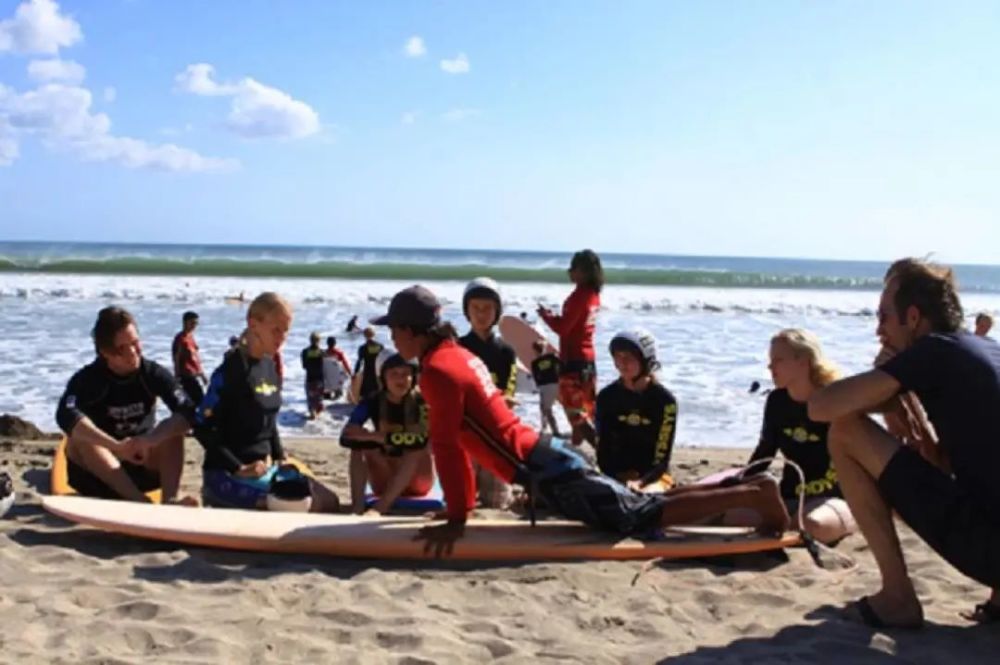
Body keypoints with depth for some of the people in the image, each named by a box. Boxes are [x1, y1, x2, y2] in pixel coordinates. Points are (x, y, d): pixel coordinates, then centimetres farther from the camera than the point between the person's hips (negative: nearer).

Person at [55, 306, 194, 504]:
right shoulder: (88, 378, -14)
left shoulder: (154, 374, -8)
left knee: (173, 431, -21)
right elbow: (66, 415, -36)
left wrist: (150, 439, -42)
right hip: (97, 476, -1)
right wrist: (117, 447, -49)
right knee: (79, 438, -29)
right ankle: (139, 500, -44)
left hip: (143, 468, 2)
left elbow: (189, 413, -24)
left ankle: (169, 499, -39)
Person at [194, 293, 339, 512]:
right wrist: (239, 468, -20)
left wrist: (281, 458, 7)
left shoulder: (270, 366, 8)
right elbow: (202, 429, -18)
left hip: (266, 467, 8)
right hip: (227, 474, -8)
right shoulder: (231, 371, -17)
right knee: (309, 505, -20)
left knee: (329, 502, 4)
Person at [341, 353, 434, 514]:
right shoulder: (372, 402, -7)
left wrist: (377, 436, -30)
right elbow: (346, 436, -20)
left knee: (417, 446, -30)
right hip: (384, 481, 2)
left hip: (418, 480, -2)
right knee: (359, 445, -20)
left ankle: (380, 506, -37)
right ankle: (357, 505, -34)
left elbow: (419, 438, -33)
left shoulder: (422, 402, -14)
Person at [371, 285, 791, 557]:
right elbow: (461, 437, 23)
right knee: (643, 504, 16)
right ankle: (747, 486, 18)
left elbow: (446, 447, -19)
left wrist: (456, 519, -15)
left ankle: (754, 494, -7)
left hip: (544, 472, -9)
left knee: (646, 516, -8)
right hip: (546, 457, 9)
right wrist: (464, 501, 26)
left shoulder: (437, 371, -13)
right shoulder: (458, 355, 17)